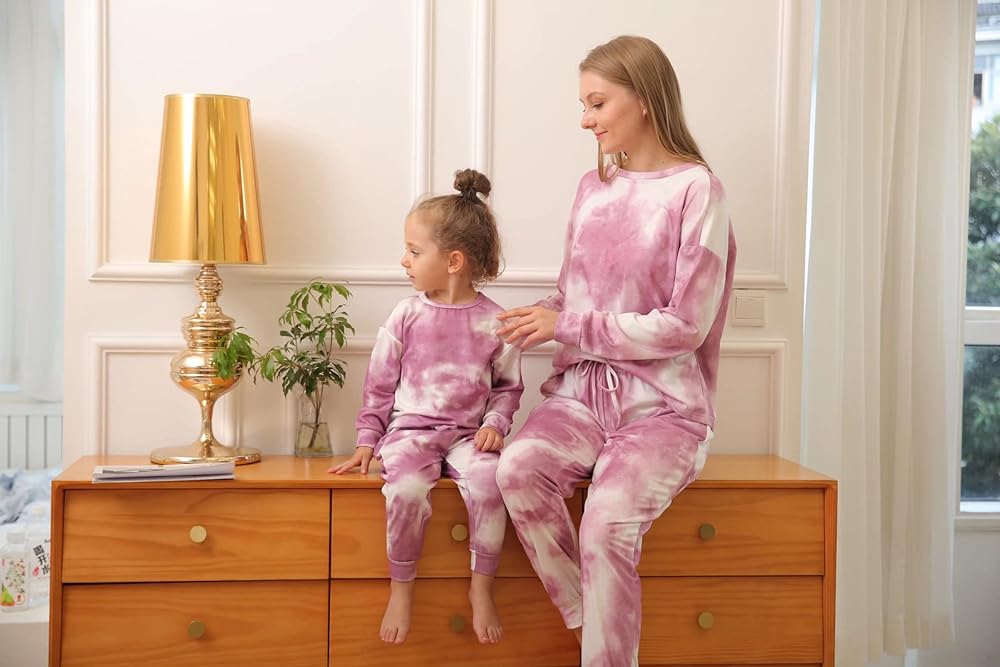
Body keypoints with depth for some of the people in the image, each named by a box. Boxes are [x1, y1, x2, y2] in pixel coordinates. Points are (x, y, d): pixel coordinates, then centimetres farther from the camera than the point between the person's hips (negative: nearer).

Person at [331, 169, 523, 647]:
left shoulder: (493, 321, -1)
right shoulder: (406, 316, 1)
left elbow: (508, 387, 9)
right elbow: (380, 385, 8)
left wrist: (495, 424, -7)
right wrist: (367, 441, 5)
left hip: (468, 433, 0)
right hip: (411, 429, 0)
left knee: (487, 481, -31)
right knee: (406, 487, -30)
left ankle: (481, 589, -11)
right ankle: (401, 588, -8)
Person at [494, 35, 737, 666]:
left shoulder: (695, 188, -7)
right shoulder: (594, 188, 11)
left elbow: (684, 327, -12)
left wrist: (567, 327, -10)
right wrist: (533, 322, 0)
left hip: (661, 405, -4)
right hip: (583, 393, 5)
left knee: (608, 522, -30)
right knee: (518, 468, -26)